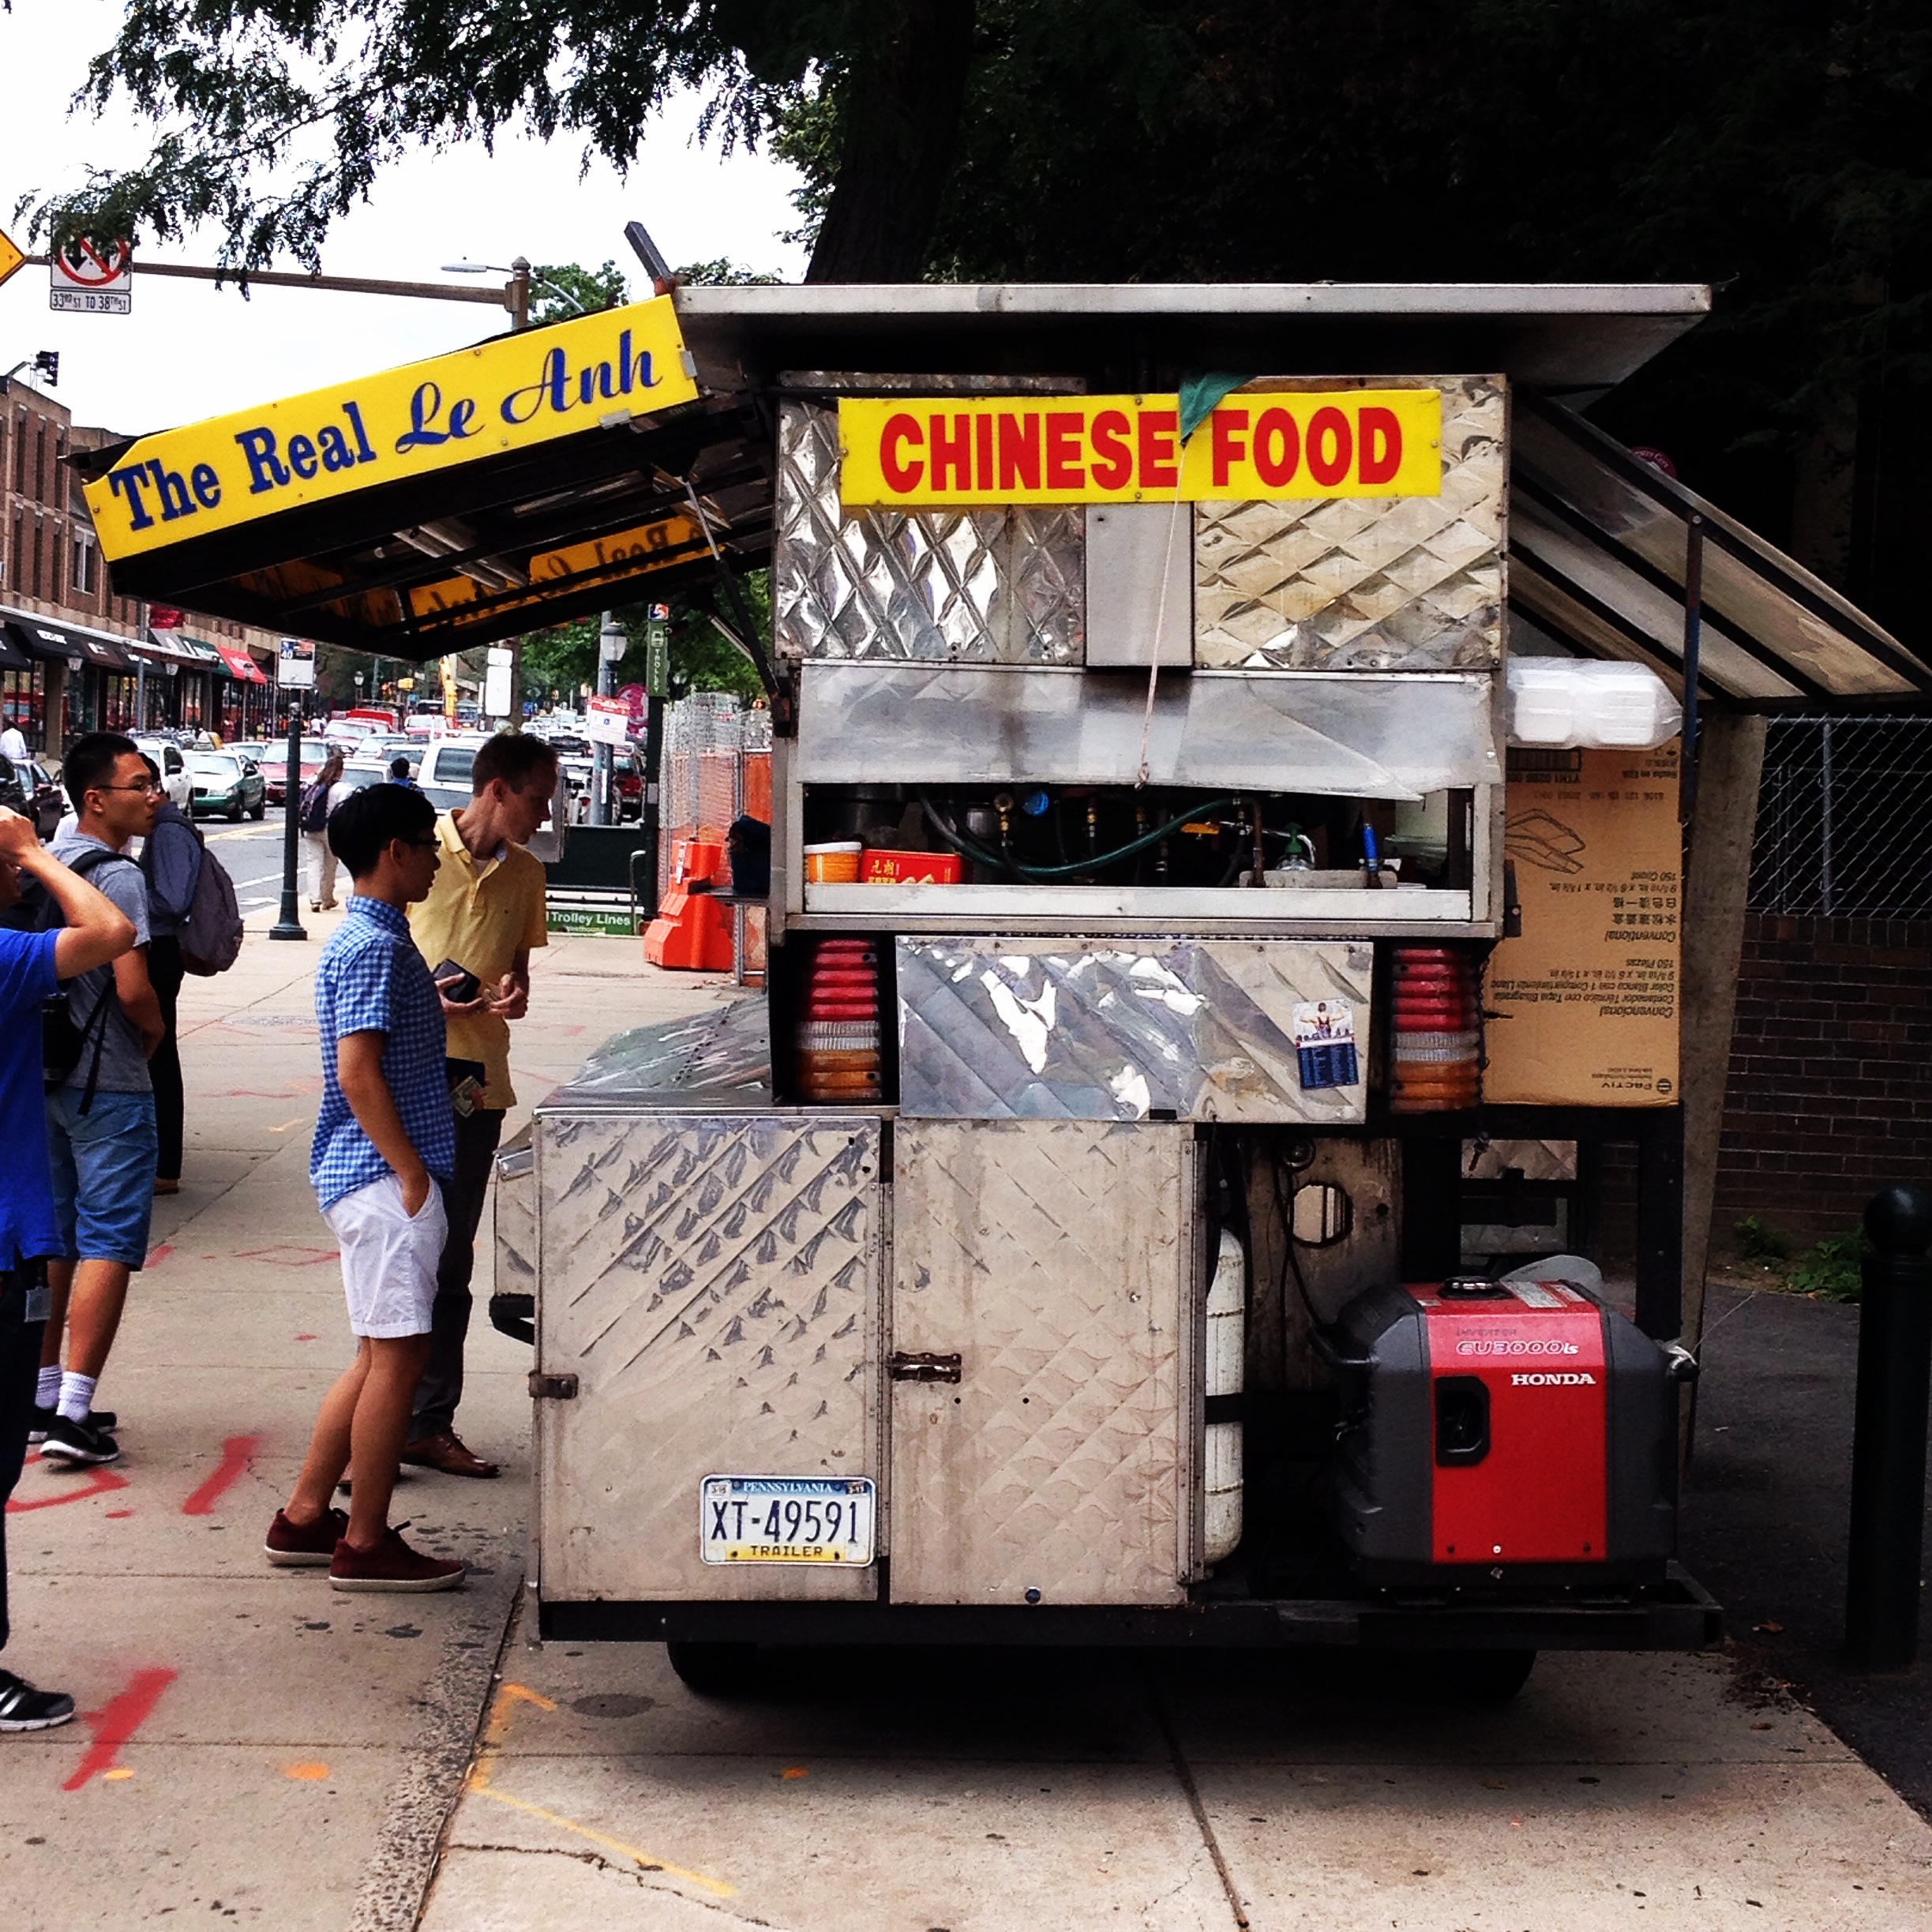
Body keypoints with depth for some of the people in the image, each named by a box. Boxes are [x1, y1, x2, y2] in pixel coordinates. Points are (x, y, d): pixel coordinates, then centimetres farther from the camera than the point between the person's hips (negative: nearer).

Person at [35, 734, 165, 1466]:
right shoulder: (117, 877, -16)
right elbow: (132, 989, -22)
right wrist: (156, 1031, -3)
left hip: (45, 1075, 8)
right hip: (109, 1086, -8)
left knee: (51, 1241, 15)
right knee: (108, 1245, -4)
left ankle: (43, 1398, 21)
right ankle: (73, 1413, -7)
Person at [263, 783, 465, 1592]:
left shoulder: (377, 939, 17)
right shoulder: (372, 947, -15)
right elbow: (357, 1075, -21)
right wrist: (413, 1171, -19)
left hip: (381, 1177, 11)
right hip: (383, 1174, -11)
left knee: (383, 1353, 14)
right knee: (398, 1352, -6)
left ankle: (304, 1518, 20)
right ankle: (366, 1544, 0)